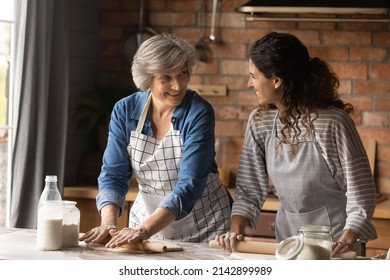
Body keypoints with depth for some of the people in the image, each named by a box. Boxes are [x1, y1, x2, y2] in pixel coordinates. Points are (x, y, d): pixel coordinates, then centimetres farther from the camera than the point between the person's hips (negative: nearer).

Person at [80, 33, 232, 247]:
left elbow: (190, 184, -22)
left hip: (204, 229, -2)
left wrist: (144, 230, -34)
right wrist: (109, 223, -24)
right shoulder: (125, 111, -3)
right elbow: (113, 175, -5)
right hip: (146, 220, 3)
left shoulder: (199, 113, -14)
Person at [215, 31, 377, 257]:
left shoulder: (333, 122, -16)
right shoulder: (259, 122, 0)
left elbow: (361, 192, -13)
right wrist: (236, 230, -10)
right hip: (286, 238, 4)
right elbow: (249, 190, 5)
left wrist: (346, 242, -23)